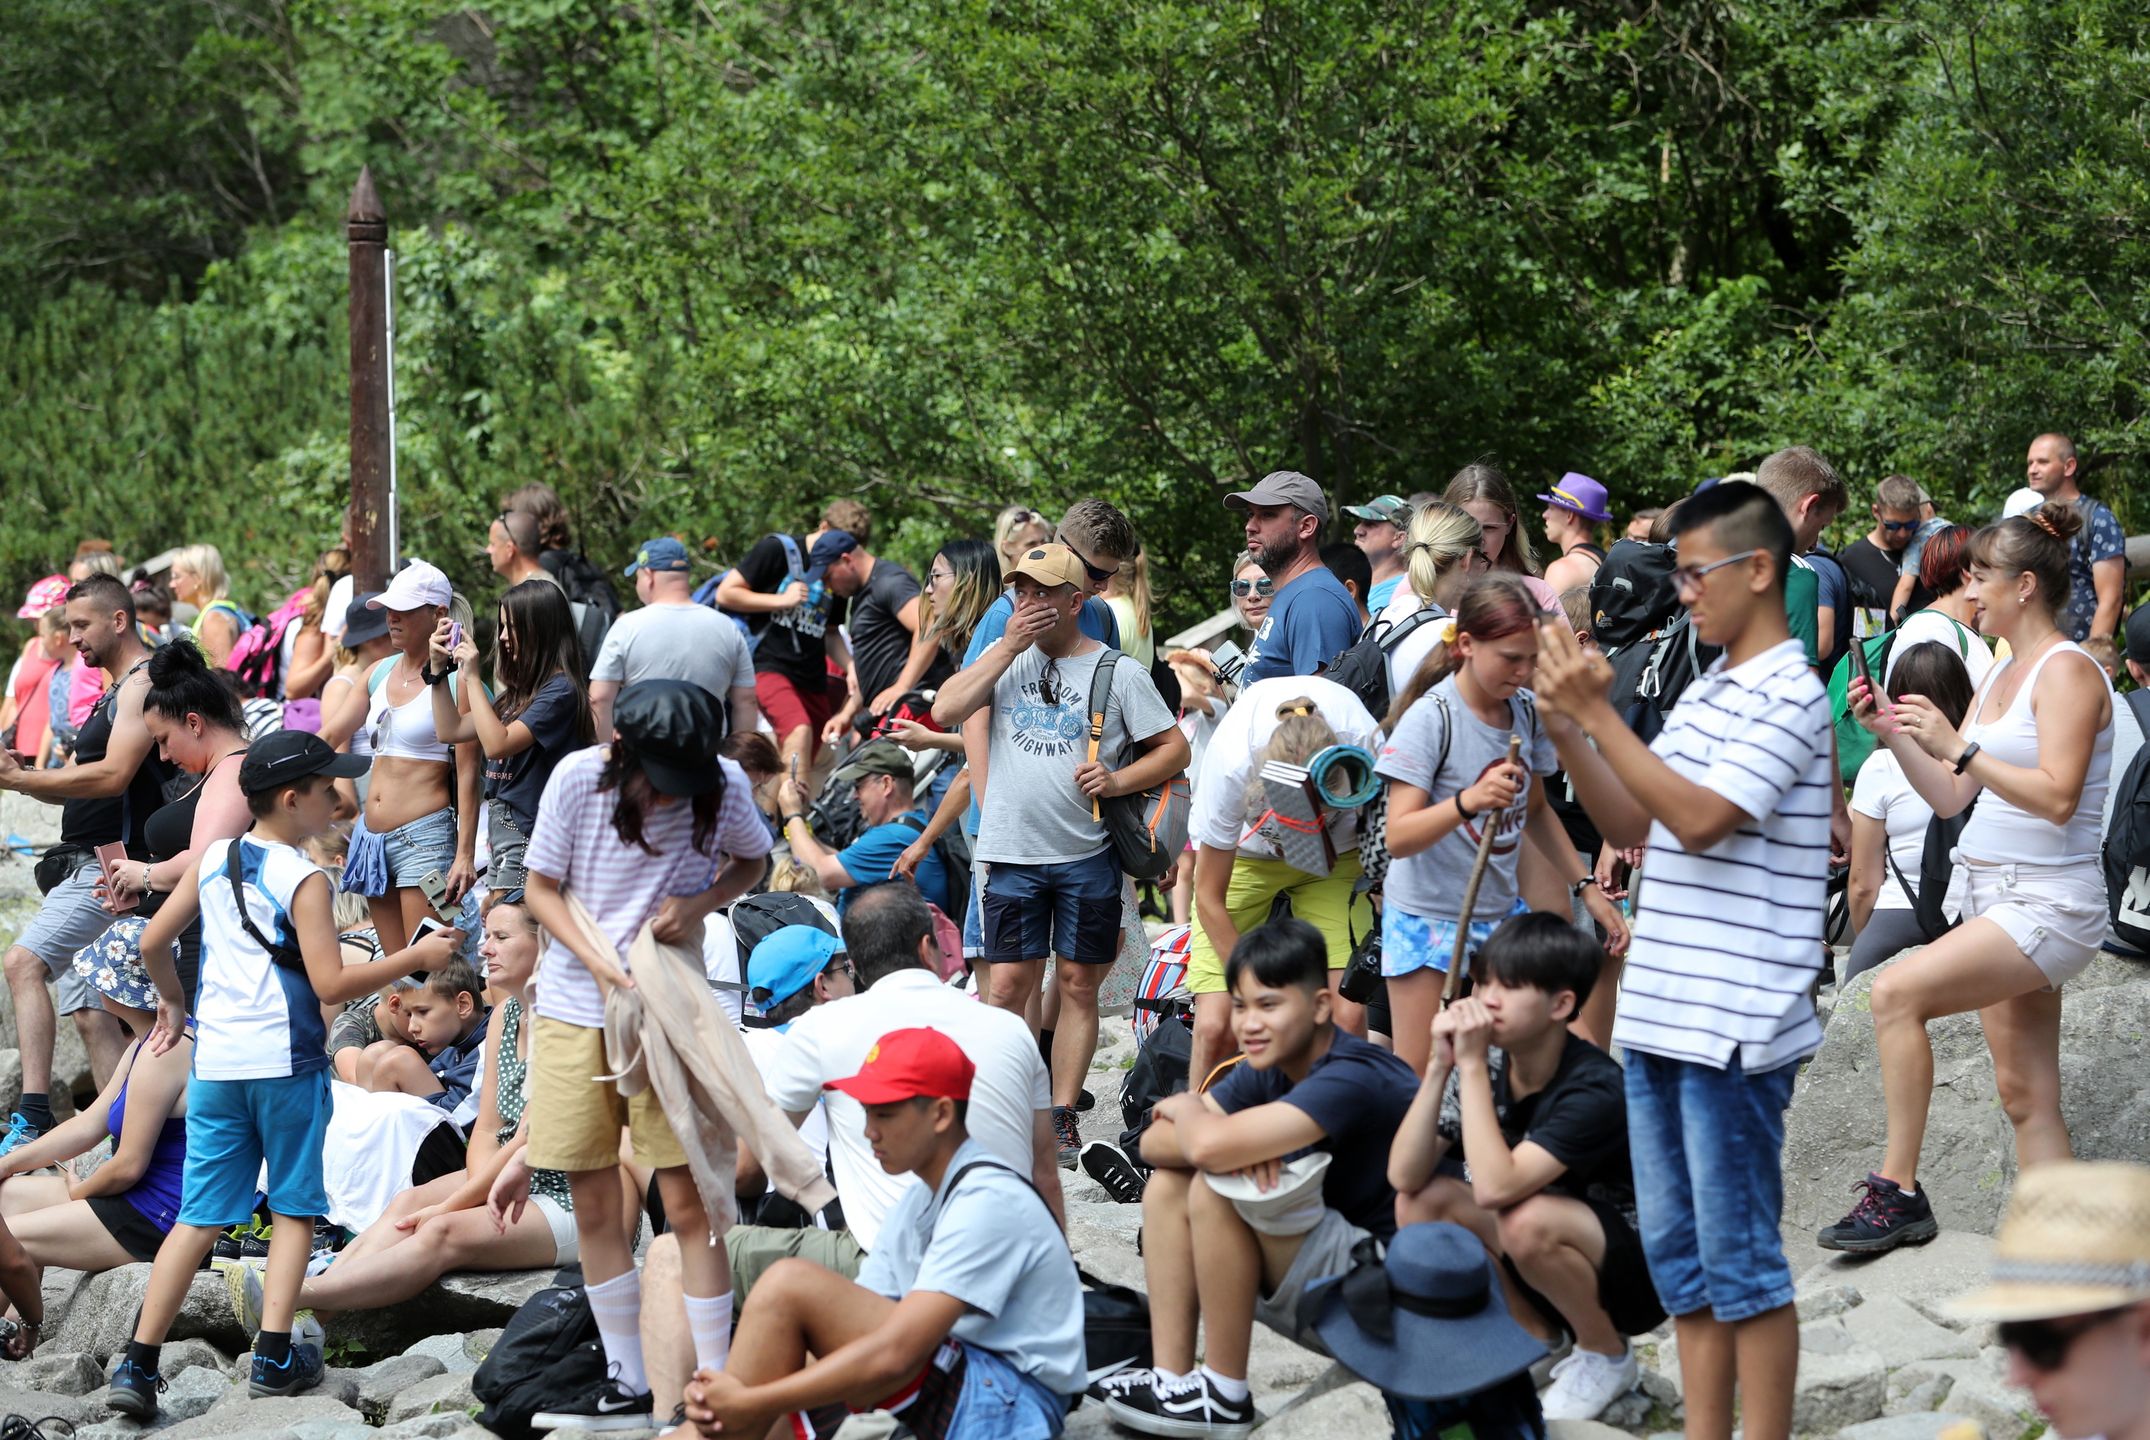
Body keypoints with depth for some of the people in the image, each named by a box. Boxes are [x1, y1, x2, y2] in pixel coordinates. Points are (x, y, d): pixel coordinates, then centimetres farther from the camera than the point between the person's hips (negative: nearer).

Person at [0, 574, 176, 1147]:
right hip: (93, 868, 11)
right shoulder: (116, 691, 21)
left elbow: (113, 776, -21)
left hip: (116, 868, -11)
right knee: (90, 1015, 9)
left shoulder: (143, 682, -10)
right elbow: (85, 789, 21)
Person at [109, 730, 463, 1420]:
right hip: (286, 1064, -5)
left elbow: (153, 941, 13)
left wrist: (172, 1000, 31)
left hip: (215, 1063, 5)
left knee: (200, 1217, 7)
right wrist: (417, 957, -8)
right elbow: (331, 983, -15)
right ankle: (273, 1358, 3)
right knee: (293, 1209, 10)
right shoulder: (303, 880, -10)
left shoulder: (212, 861, 7)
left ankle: (137, 1366, -1)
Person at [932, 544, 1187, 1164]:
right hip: (1012, 852, 1)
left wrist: (1119, 780, -14)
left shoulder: (1118, 671, 1)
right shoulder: (1006, 656, 9)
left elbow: (1174, 749, 4)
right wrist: (1009, 647, -8)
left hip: (1087, 854, -1)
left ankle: (1062, 1115, 11)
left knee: (1077, 984, 4)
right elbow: (945, 711, -4)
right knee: (1007, 984, -2)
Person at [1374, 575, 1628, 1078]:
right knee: (1417, 1075, -5)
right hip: (1428, 916, -6)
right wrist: (1466, 802, -41)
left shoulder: (1528, 711, 2)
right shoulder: (1431, 717, -17)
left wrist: (1587, 887, 14)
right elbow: (1398, 838, -24)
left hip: (1501, 909, 6)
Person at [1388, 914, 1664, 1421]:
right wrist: (1440, 1066, -26)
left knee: (1527, 1220, -36)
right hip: (1548, 1267, 6)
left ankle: (1608, 1358, -8)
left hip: (1634, 1273, -6)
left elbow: (1494, 1189, -39)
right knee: (1420, 1204, -14)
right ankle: (1538, 1339, 3)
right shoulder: (1487, 1068, -9)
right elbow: (1404, 1176, -16)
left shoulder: (1594, 1089, -28)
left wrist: (1471, 1064, -35)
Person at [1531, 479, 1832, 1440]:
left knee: (1740, 1261, -3)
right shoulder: (1703, 695, 15)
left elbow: (1698, 820, -21)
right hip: (1660, 1017, 9)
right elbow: (1629, 828, 18)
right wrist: (1564, 729, 4)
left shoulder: (1789, 697, -11)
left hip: (1732, 1029, -9)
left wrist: (1598, 713, -18)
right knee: (1677, 1255, 12)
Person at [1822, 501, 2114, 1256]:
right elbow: (1950, 797, 17)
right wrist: (1892, 733, 5)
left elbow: (2057, 797, -21)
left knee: (1898, 990, -23)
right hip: (1996, 898, 9)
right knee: (2024, 1093, 6)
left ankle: (1898, 1190, -20)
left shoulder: (2067, 671, -10)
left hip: (2049, 904, -9)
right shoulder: (2000, 675, 16)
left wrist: (1958, 747, -24)